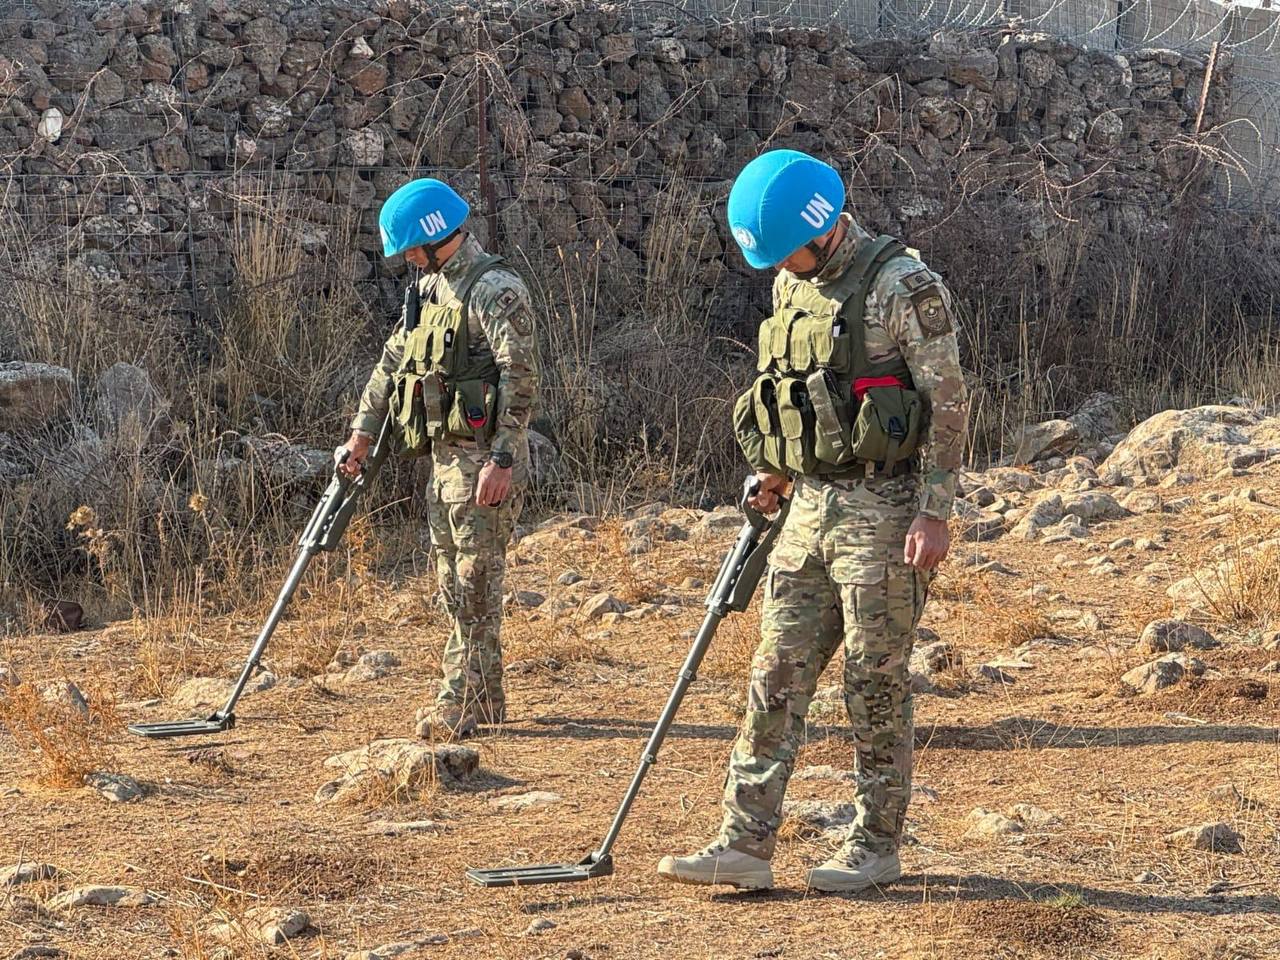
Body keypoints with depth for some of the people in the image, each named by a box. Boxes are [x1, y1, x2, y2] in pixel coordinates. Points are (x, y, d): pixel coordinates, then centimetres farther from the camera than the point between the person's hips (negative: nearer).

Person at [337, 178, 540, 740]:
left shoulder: (496, 291, -14)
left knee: (475, 582, -7)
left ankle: (460, 703, -5)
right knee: (454, 582, 12)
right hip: (443, 457, 10)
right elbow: (393, 362, 21)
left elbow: (521, 380, -20)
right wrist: (361, 436, 17)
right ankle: (485, 699, 19)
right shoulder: (430, 288, 15)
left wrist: (501, 460, -24)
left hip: (483, 461, -10)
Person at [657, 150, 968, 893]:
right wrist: (780, 466, 12)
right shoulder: (792, 288, 11)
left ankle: (877, 847, 11)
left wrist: (935, 515, -18)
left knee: (876, 685, 0)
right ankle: (746, 844, 3)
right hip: (811, 507, 7)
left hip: (881, 510, -7)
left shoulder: (905, 287, -13)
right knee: (777, 676, 3)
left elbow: (948, 404, -14)